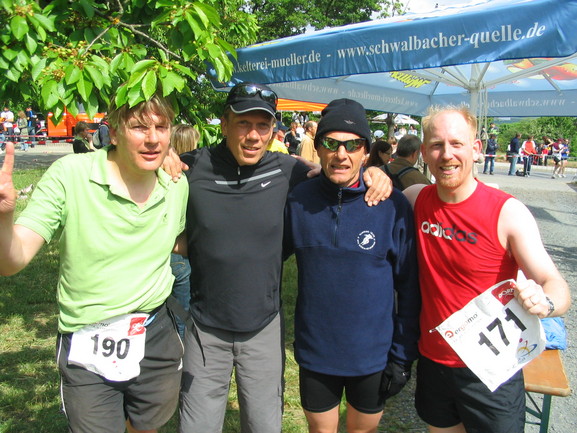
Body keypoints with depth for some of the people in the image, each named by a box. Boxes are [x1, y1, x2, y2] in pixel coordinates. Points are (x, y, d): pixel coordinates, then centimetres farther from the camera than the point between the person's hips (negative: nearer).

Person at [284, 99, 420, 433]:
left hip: (373, 355, -1)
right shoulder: (299, 200, -8)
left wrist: (403, 355, -5)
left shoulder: (392, 205, -12)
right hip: (314, 352, 1)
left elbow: (409, 286, -7)